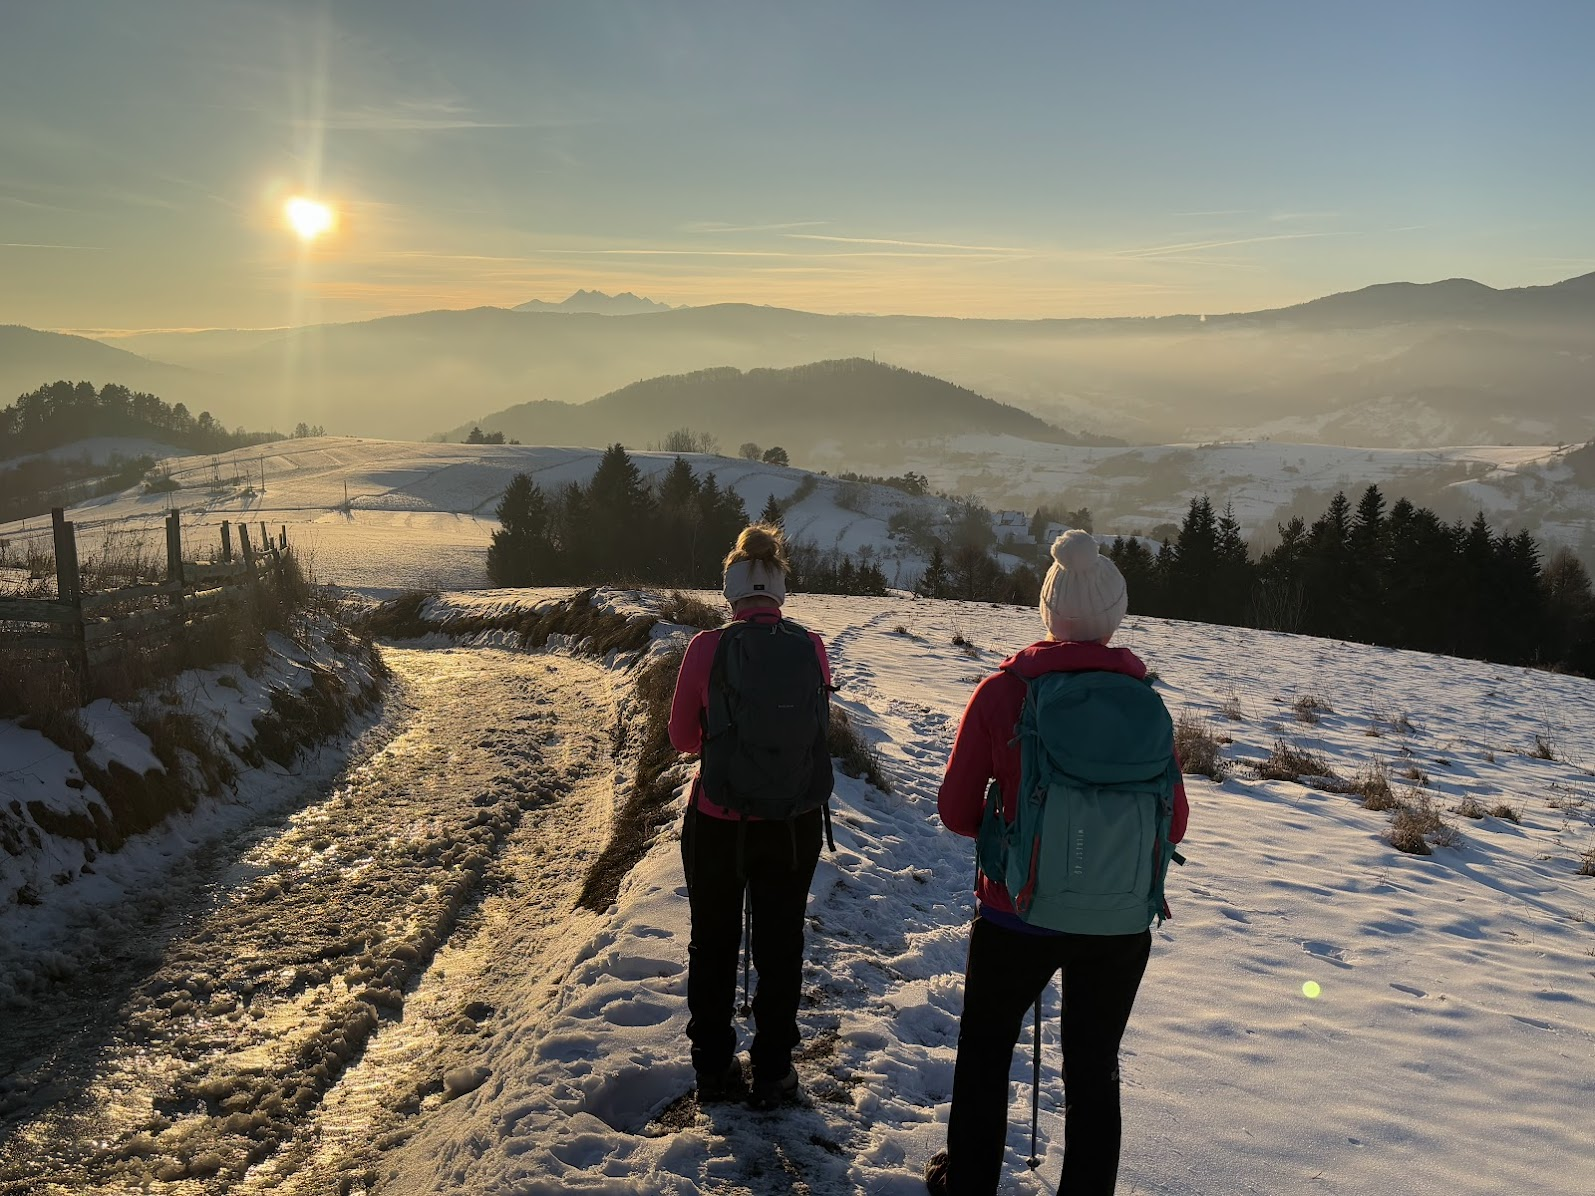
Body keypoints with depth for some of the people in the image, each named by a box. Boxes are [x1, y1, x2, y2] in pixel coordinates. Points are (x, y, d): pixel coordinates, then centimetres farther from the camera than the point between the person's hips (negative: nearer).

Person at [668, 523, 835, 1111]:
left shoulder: (708, 648, -14)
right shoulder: (812, 649, -8)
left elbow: (682, 737, -4)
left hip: (717, 824, -1)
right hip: (796, 825, 1)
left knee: (713, 946, 18)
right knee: (779, 947, 17)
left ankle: (714, 1068, 31)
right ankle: (772, 1074, 28)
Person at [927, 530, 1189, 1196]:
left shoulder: (1003, 690, -14)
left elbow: (956, 810, -7)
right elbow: (1173, 823, 0)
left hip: (1018, 915, -1)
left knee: (985, 1051, 22)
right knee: (1094, 1069, 20)